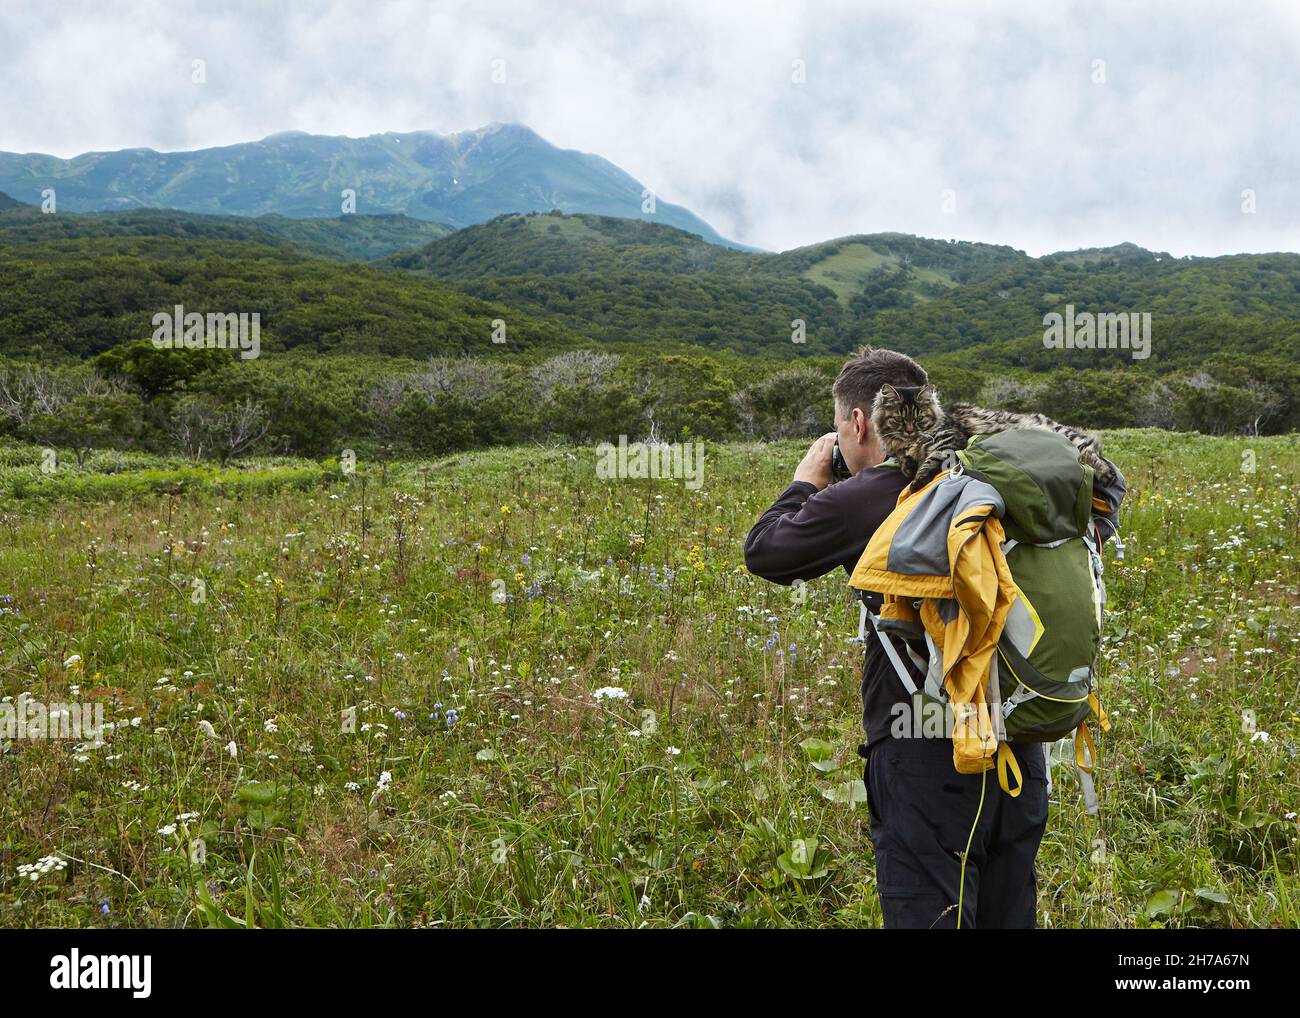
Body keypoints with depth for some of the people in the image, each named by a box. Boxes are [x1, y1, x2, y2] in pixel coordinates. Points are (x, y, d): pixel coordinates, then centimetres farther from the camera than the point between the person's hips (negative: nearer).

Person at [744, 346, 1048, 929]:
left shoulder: (862, 499, -13)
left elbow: (762, 553, -2)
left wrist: (805, 482, 17)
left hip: (929, 754, -7)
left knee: (929, 917, 3)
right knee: (1009, 915, 18)